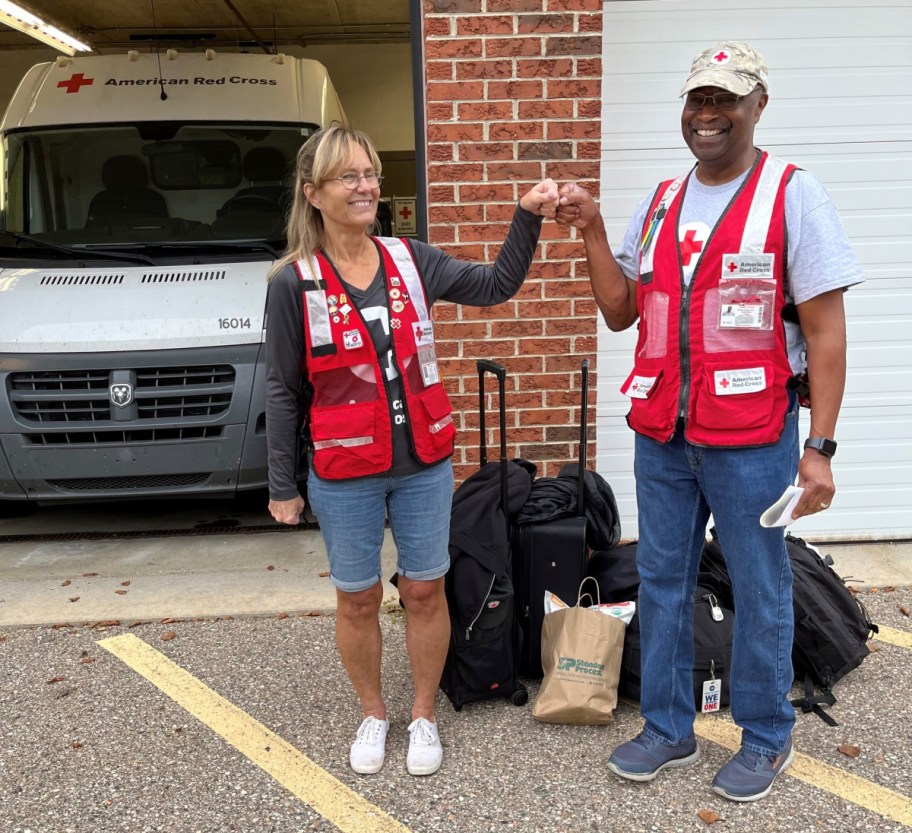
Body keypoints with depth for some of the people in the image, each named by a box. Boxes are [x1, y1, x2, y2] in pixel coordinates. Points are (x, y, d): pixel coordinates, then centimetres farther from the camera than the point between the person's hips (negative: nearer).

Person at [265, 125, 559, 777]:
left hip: (424, 464, 2)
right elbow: (283, 392, -3)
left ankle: (424, 716, 34)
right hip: (345, 475, -2)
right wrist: (283, 486, -2)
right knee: (358, 600, 12)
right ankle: (373, 714, 37)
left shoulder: (410, 260, 1)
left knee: (425, 591, 12)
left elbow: (496, 287, 3)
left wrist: (528, 217, -9)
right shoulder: (295, 283, -7)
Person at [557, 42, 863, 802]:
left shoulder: (792, 194, -5)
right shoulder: (659, 203, 11)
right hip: (660, 434, 5)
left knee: (759, 591, 8)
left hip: (750, 438, -5)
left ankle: (767, 738, 31)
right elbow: (620, 312, 11)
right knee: (662, 583, 14)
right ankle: (668, 730, 32)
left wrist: (820, 446, -13)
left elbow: (825, 330, -8)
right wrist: (593, 232, 0)